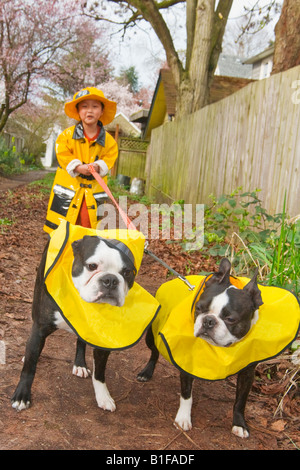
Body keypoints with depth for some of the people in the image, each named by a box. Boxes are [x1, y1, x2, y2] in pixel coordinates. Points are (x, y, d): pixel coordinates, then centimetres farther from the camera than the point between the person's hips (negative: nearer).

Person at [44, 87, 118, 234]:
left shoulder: (108, 140, 3)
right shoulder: (67, 135, -1)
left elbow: (109, 158, 0)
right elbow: (63, 155, -5)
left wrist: (98, 166, -22)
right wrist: (78, 167, -22)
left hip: (94, 192, 1)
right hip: (68, 189, -1)